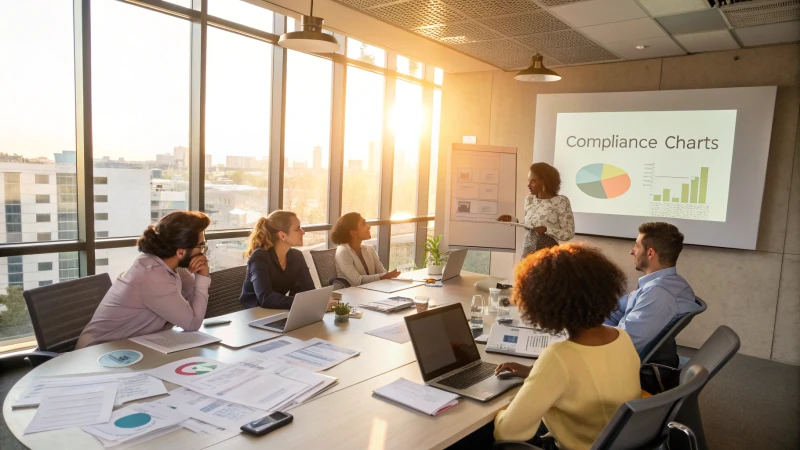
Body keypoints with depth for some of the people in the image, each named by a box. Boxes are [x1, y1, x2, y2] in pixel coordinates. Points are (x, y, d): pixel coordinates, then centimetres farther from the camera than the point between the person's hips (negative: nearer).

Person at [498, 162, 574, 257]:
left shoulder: (561, 201, -8)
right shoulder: (529, 200, 8)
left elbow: (569, 234, -9)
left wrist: (546, 229, -20)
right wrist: (513, 221, 1)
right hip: (528, 252, 4)